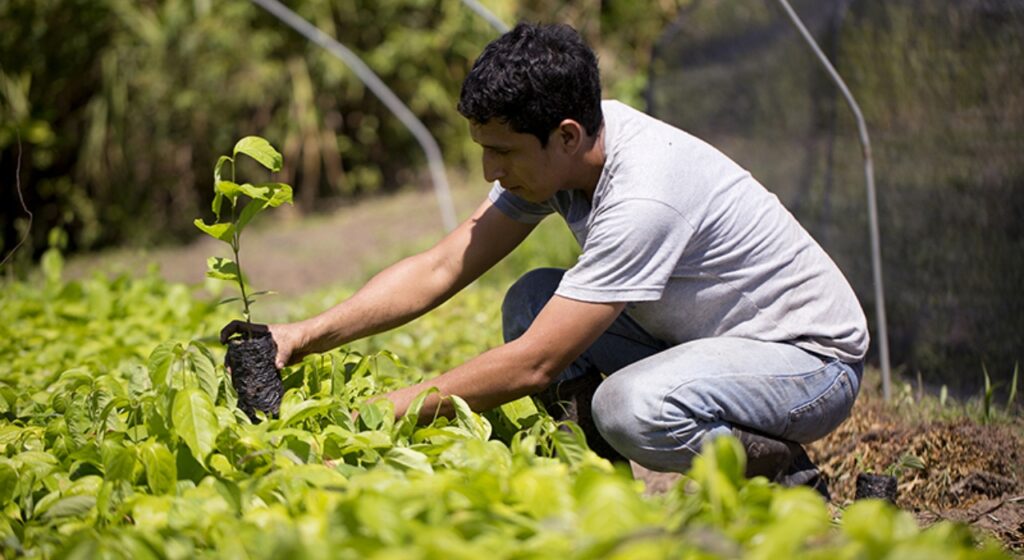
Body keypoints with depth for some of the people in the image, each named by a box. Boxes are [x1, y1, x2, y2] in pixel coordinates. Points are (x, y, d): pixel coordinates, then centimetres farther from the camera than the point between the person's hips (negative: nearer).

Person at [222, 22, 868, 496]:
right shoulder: (552, 152, -8)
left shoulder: (644, 197, -33)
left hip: (815, 353, -8)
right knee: (532, 300, -7)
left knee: (629, 407, -34)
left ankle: (792, 482, -7)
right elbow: (442, 268, -5)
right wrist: (306, 336, -13)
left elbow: (533, 365, -31)